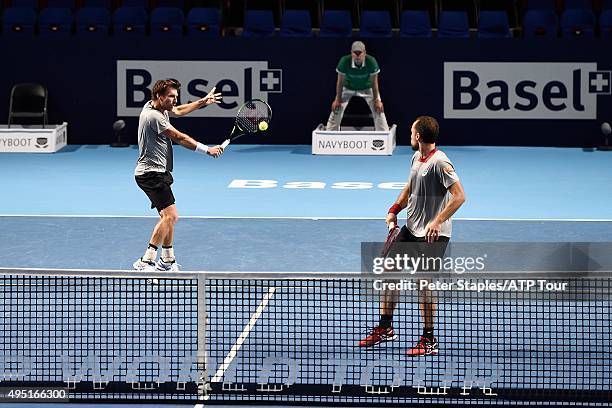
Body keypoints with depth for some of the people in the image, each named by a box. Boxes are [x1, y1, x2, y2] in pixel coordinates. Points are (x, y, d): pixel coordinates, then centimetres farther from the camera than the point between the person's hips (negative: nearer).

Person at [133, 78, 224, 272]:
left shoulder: (156, 106, 9)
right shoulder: (153, 116, -20)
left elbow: (178, 111, 30)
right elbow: (180, 138, -18)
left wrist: (202, 102, 27)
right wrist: (207, 150, -14)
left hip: (159, 172, 11)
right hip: (151, 173, -11)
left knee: (168, 216, 17)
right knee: (170, 215, -20)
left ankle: (167, 260, 25)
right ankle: (146, 262, -22)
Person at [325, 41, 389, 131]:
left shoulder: (371, 61, -33)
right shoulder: (344, 61, -33)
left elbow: (374, 83, -20)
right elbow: (340, 82, -20)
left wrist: (377, 100, -14)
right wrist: (338, 100, -13)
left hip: (367, 88, 0)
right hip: (348, 88, 0)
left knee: (379, 110, -7)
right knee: (336, 110, -9)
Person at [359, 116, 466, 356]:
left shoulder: (439, 162, -18)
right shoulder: (416, 158, 9)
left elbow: (459, 196, -22)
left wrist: (437, 221, -29)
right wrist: (394, 210, 10)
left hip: (432, 235, -9)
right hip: (411, 229, 9)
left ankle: (429, 341, 3)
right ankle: (385, 329, 25)